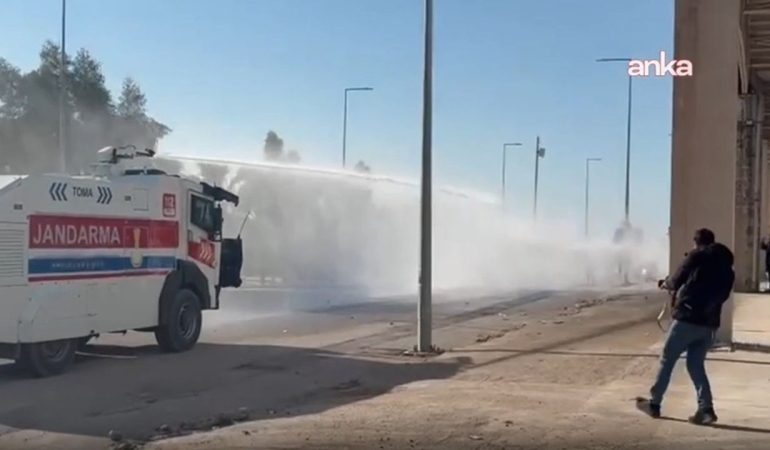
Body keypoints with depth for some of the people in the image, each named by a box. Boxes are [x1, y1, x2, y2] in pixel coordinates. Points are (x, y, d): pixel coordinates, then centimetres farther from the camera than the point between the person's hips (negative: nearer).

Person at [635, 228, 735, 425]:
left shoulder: (697, 256, -2)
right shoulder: (727, 266, 15)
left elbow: (677, 281, 0)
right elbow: (722, 294, 19)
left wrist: (666, 283, 23)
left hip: (687, 318, -6)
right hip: (709, 323, 6)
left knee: (667, 360, 7)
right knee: (696, 365, 12)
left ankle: (654, 403, 13)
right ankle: (706, 408, -2)